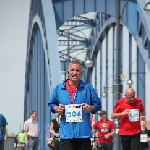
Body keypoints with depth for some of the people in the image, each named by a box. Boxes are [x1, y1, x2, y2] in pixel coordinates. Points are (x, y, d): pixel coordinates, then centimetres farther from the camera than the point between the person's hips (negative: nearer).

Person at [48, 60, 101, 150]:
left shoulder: (88, 88, 5)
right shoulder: (59, 88, 7)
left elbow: (98, 105, 10)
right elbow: (51, 104, 19)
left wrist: (90, 108, -10)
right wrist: (56, 109, -2)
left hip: (84, 132, 0)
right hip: (66, 134, 0)